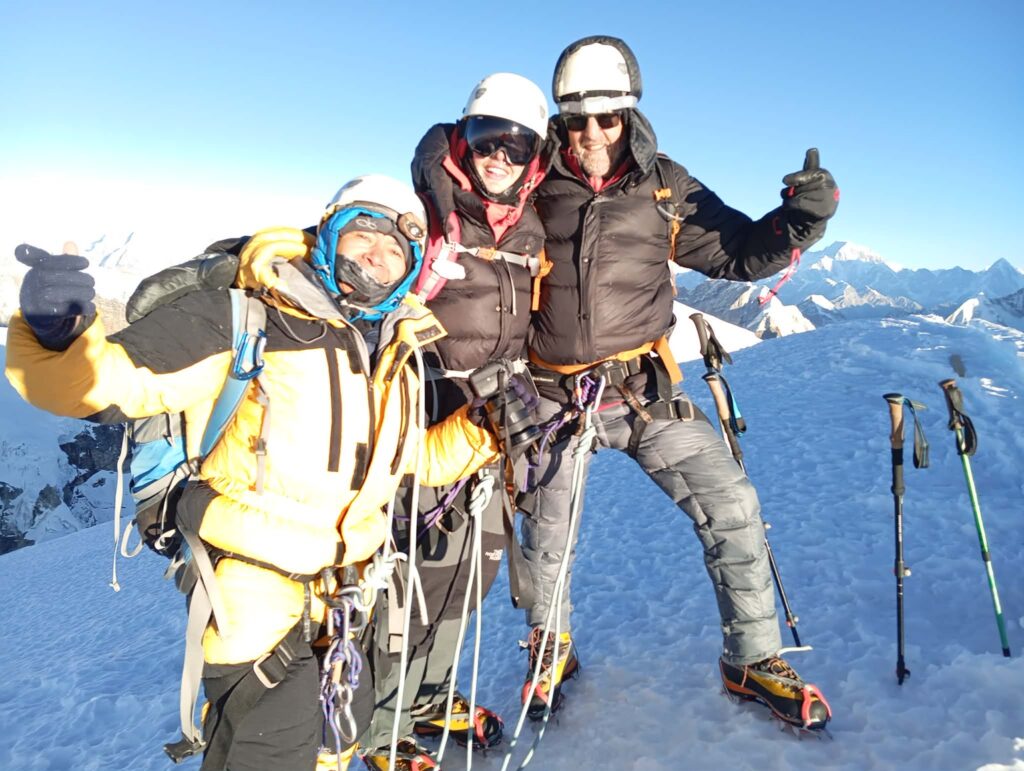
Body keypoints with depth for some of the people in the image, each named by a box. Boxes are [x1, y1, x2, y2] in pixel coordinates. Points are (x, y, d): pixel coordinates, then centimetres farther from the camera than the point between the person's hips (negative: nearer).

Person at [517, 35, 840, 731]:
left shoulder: (664, 189, 1)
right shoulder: (537, 190, -3)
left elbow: (739, 252, 3)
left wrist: (801, 217, -14)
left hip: (645, 390, 1)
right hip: (555, 397, 0)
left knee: (731, 508, -7)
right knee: (546, 536, 14)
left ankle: (753, 659, 17)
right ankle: (551, 649, 44)